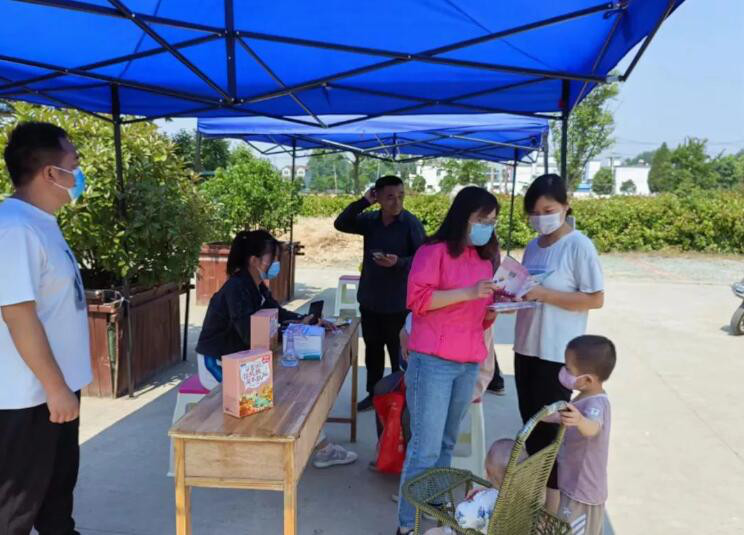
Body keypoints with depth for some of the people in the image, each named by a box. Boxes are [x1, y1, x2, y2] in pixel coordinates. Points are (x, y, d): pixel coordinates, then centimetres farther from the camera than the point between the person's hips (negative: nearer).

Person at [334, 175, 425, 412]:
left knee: (398, 352, 2)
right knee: (372, 349, 16)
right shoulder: (369, 220, 3)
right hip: (369, 299, 5)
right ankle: (373, 393, 31)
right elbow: (340, 224, -5)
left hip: (398, 302, -5)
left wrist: (399, 262, -31)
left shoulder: (412, 223, -12)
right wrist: (363, 202, -12)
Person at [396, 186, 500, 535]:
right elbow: (418, 299, -16)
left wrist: (496, 308, -2)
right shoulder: (434, 250, -7)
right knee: (426, 447, -5)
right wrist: (468, 292, -22)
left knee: (446, 443, 14)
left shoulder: (485, 260, 15)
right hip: (432, 362, -7)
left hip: (469, 365, 7)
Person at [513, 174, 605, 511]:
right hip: (526, 348, 7)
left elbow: (596, 299, -15)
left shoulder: (579, 246, -12)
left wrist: (545, 295, -22)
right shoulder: (533, 247, 9)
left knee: (551, 428, 3)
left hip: (558, 353, -7)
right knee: (531, 424, 16)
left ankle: (552, 508, 19)